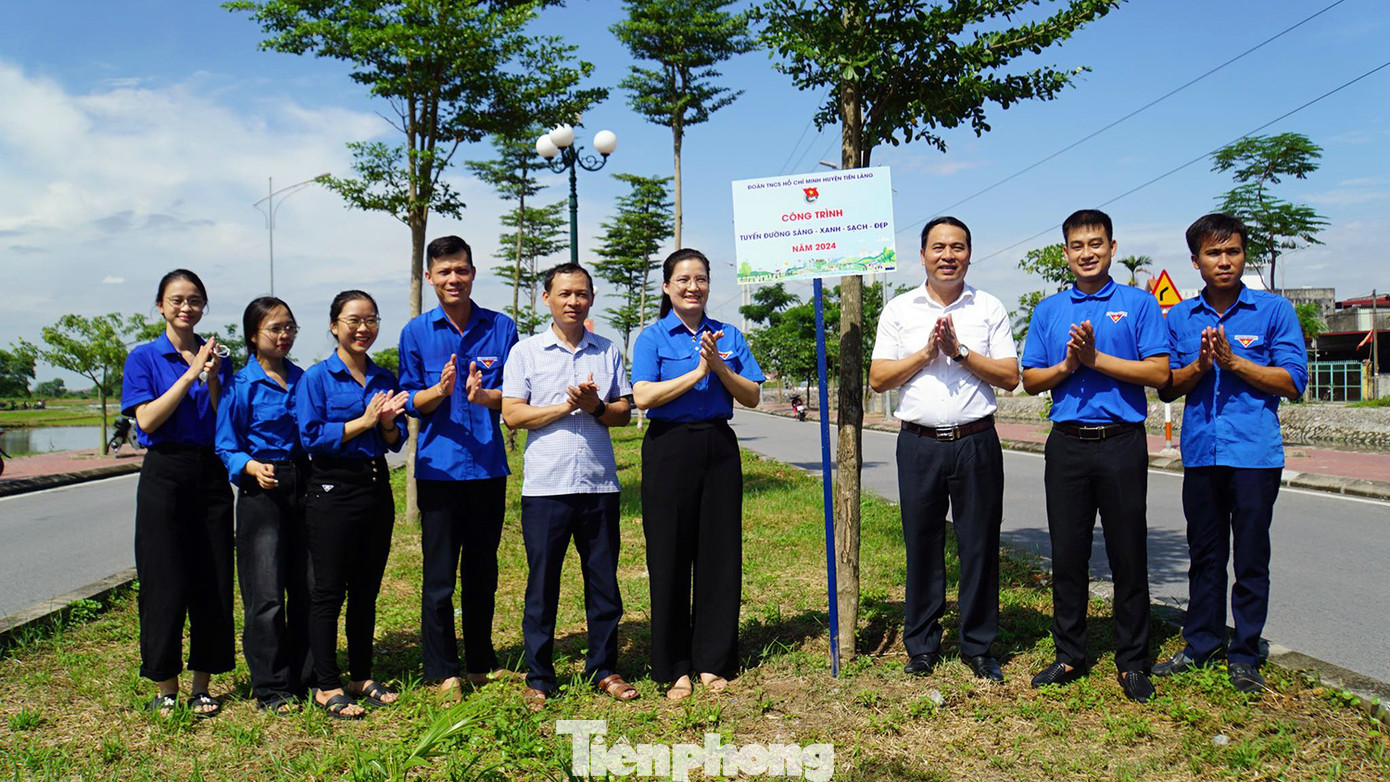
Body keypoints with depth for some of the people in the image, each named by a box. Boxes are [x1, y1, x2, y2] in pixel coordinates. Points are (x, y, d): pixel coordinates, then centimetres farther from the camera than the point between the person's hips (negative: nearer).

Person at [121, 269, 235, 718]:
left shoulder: (217, 357, 10)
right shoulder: (145, 358, 2)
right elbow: (147, 419, -11)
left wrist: (211, 380, -10)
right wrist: (190, 374, -15)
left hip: (212, 474, 3)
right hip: (165, 475, -3)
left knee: (214, 583, 4)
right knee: (166, 584, -1)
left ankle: (201, 685, 17)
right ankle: (165, 687, 14)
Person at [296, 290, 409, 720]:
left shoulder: (385, 378, 10)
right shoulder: (316, 377, -4)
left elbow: (397, 441, 11)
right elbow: (311, 437, -12)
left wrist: (388, 423, -10)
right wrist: (363, 421, -16)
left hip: (377, 488, 5)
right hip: (333, 489, -5)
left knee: (367, 590, 12)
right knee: (329, 591, 1)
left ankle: (362, 677, 23)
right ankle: (326, 687, 10)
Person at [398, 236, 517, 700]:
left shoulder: (501, 328, 4)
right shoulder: (416, 332, 3)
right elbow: (412, 402, 2)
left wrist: (483, 395, -19)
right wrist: (441, 389, -19)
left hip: (488, 466, 2)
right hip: (438, 467, -1)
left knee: (482, 571, 12)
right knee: (439, 575, 0)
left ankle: (481, 663, 26)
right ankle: (442, 671, 12)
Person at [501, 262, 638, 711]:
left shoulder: (608, 351, 12)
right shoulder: (526, 351, 5)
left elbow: (624, 412, 11)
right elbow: (512, 414, -3)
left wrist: (596, 407, -9)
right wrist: (566, 405, -11)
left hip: (600, 484, 2)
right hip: (546, 485, -2)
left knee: (604, 581, 8)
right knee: (542, 585, 3)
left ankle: (604, 670, 21)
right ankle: (539, 678, 15)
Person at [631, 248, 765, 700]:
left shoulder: (728, 335, 11)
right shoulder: (652, 337, 1)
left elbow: (752, 397, 4)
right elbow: (642, 396, -13)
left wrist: (719, 367, -11)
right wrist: (697, 372, -16)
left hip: (719, 447, 3)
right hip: (670, 448, -3)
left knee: (721, 553, 5)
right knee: (670, 556, 1)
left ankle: (713, 661, 18)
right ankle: (674, 668, 13)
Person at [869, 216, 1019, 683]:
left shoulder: (989, 309, 8)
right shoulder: (899, 310, 9)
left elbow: (1010, 377, 1)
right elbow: (878, 379, 3)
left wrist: (960, 351, -9)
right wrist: (926, 353, -8)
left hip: (976, 443, 0)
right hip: (920, 444, 0)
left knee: (980, 544, 3)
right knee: (921, 545, 5)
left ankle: (979, 646, 16)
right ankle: (921, 646, 17)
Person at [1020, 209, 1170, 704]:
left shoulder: (1139, 304, 4)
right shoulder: (1048, 310, 13)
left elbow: (1159, 372, -6)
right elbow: (1030, 380, 10)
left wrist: (1096, 359, -12)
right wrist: (1067, 366, -8)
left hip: (1121, 441, -2)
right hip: (1067, 442, 3)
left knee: (1128, 555, 3)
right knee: (1067, 553, 7)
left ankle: (1132, 662, 15)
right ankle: (1069, 655, 19)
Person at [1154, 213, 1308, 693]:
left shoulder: (1274, 311, 1)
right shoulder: (1179, 318, 9)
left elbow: (1293, 382, -4)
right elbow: (1167, 388, 9)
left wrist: (1232, 361, -13)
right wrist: (1200, 365, -10)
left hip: (1255, 452, -3)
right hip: (1201, 452, 3)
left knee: (1250, 558, 4)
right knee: (1205, 555, 12)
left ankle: (1244, 656, 16)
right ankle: (1201, 646, 24)